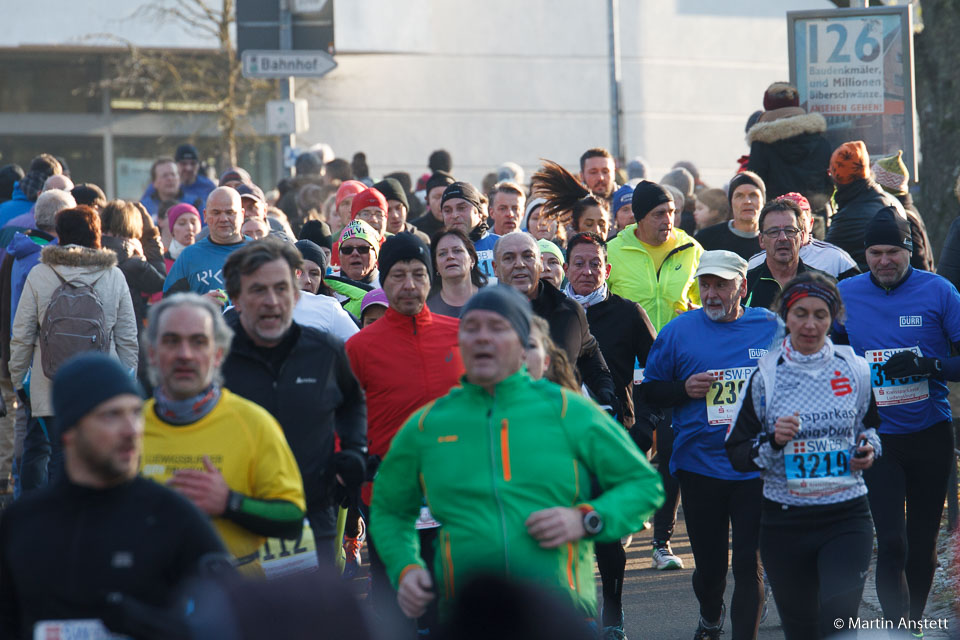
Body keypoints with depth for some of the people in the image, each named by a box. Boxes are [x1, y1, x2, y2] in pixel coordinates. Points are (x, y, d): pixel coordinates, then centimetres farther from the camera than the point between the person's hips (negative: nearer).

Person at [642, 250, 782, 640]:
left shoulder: (773, 329, 3)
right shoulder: (679, 332, 3)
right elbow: (649, 391, 7)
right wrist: (684, 389, -11)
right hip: (700, 466, 1)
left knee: (750, 564, -5)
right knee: (709, 562, 11)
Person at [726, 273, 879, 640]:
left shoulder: (856, 370, 4)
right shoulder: (765, 376, 0)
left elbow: (873, 425, 22)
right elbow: (736, 454, 2)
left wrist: (869, 448, 0)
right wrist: (771, 441, -17)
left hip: (846, 516, -1)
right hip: (785, 522, 1)